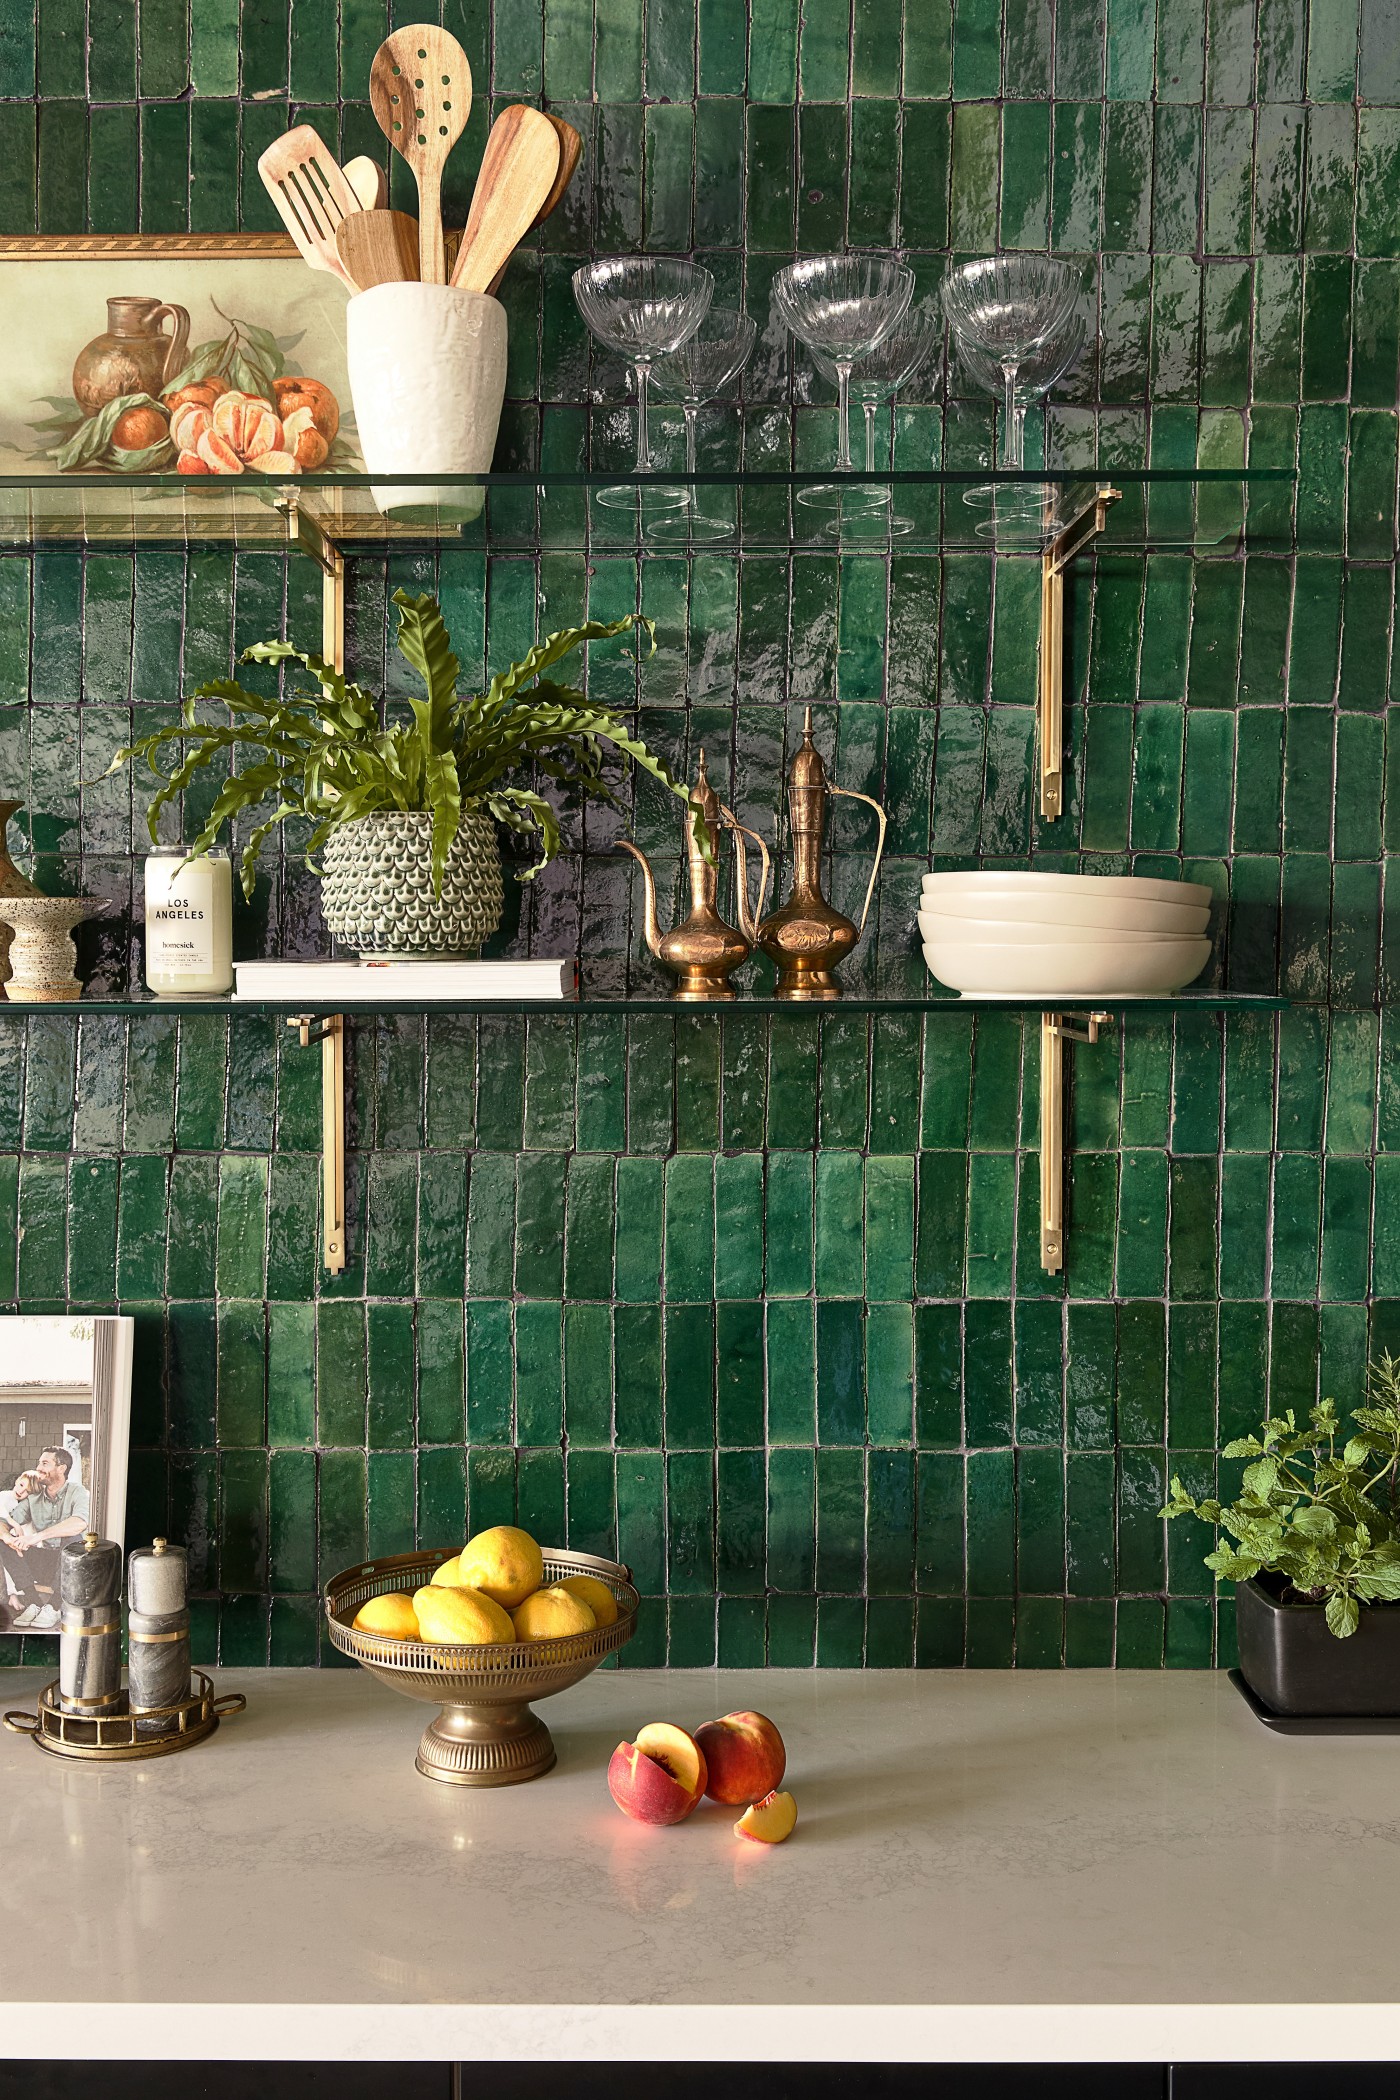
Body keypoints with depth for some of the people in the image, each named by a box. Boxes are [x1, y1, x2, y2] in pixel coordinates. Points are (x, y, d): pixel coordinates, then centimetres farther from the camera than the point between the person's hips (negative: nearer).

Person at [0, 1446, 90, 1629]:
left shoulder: (76, 1492, -9)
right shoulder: (34, 1498, 7)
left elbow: (80, 1523, -31)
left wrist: (38, 1536, -36)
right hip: (44, 1564, 5)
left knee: (69, 1539, -35)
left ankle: (52, 1607, -24)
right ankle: (34, 1603, -18)